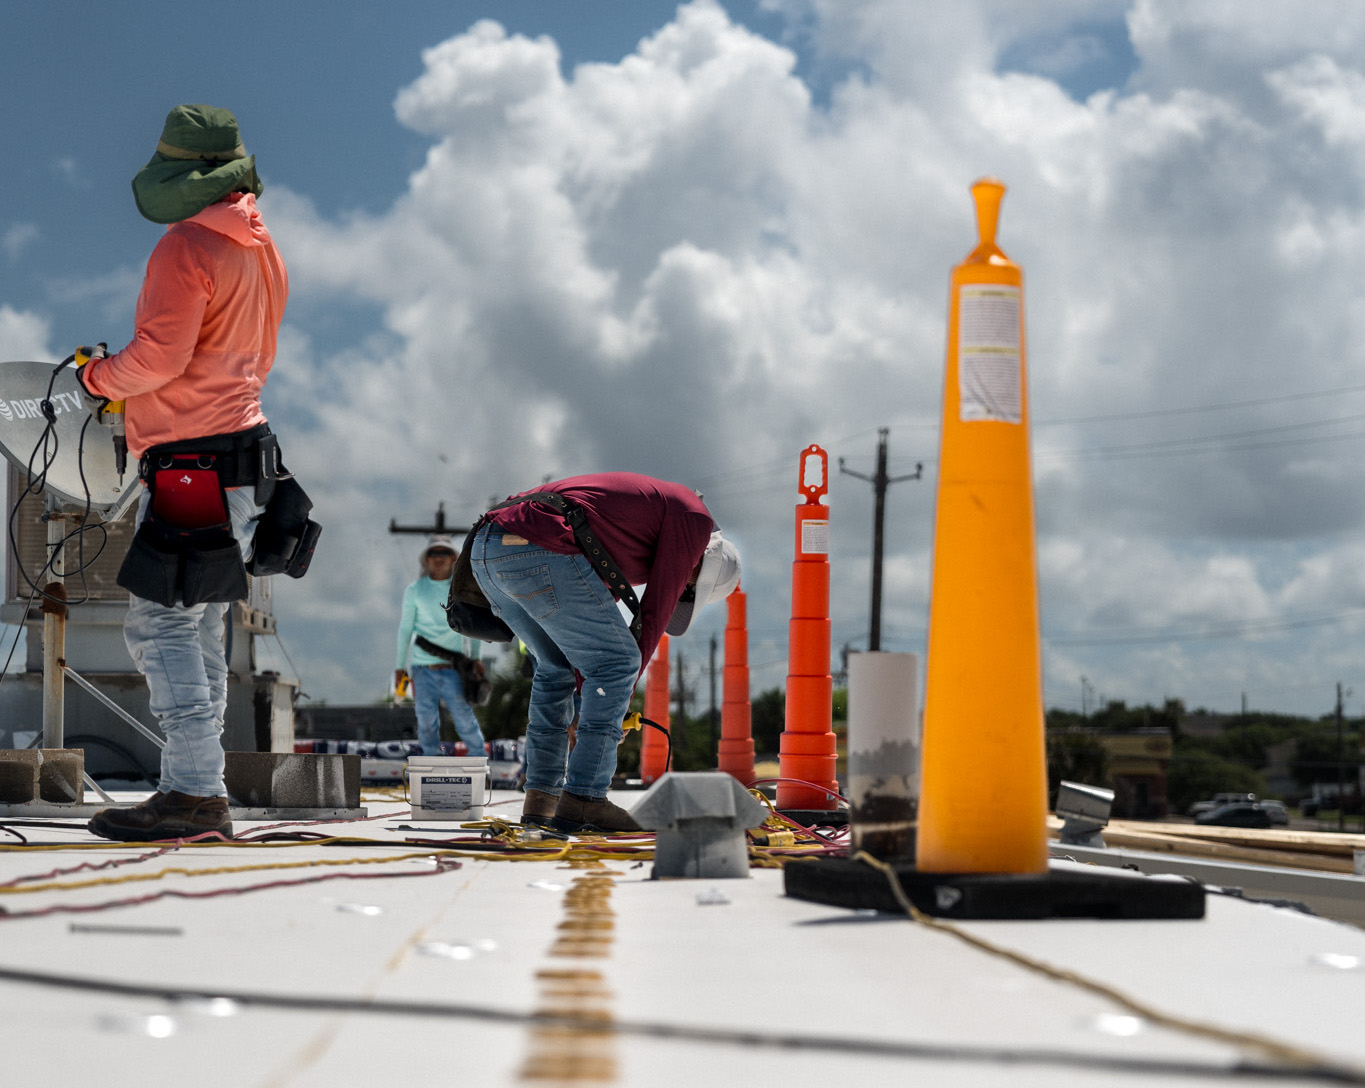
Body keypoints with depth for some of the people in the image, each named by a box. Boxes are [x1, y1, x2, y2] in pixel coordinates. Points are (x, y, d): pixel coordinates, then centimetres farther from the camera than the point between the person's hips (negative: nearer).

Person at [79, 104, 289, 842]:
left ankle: (193, 790, -14)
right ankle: (198, 795, 14)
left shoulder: (188, 247, -12)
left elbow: (160, 353, -19)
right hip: (239, 461, 10)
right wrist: (134, 388, 21)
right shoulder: (260, 250, 18)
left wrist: (98, 378, 0)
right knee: (195, 630, 12)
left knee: (161, 625, -10)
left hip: (193, 463, -10)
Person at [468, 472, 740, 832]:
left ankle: (541, 798, 19)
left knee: (557, 664, 24)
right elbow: (656, 609, 8)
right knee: (618, 663, 4)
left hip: (487, 550, 9)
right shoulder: (694, 517, 11)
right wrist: (624, 695, 15)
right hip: (540, 553, -9)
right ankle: (582, 801, 0)